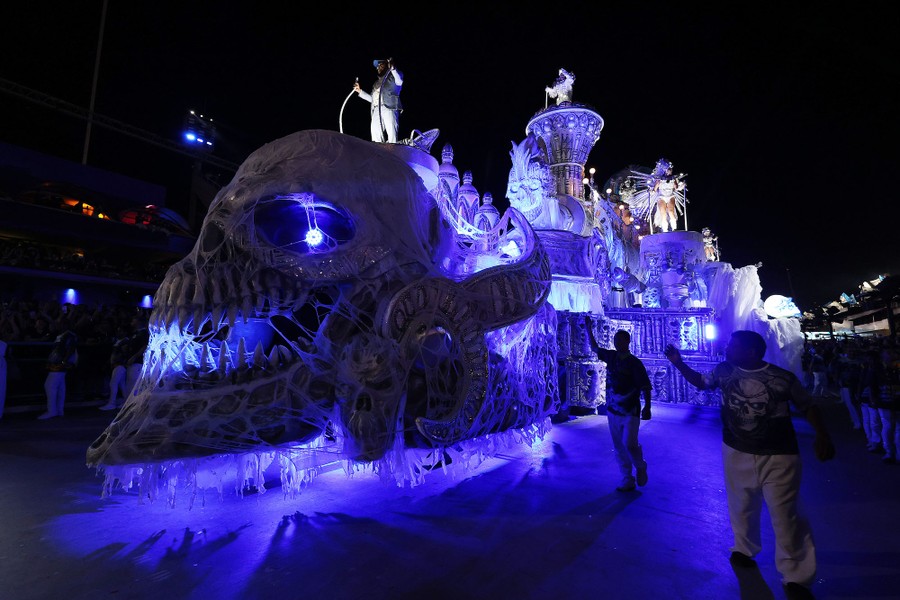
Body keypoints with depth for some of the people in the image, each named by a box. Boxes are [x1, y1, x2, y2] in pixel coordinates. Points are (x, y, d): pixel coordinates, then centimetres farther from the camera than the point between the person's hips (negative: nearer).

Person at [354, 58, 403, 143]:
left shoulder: (392, 76, 17)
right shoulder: (377, 82, 35)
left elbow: (399, 82, -6)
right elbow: (372, 98, 33)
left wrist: (392, 68, -12)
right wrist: (359, 91, 31)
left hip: (389, 108, -5)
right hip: (376, 110, 6)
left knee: (392, 136, -20)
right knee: (376, 138, -10)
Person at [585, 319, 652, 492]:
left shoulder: (634, 362, -10)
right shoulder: (611, 356, 5)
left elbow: (646, 387, -10)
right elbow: (594, 347, 20)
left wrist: (647, 407, -19)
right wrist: (588, 327, 17)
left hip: (630, 412, -5)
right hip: (612, 410, 5)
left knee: (629, 444, -12)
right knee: (619, 447, 9)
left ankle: (640, 467, 19)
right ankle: (627, 480, 22)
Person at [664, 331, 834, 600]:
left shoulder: (783, 378, -11)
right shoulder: (723, 371, -4)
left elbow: (808, 406, 2)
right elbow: (701, 382, 14)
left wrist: (822, 435, -11)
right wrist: (678, 363, 3)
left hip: (778, 457, -3)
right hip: (736, 453, 3)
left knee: (785, 517, 2)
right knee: (742, 507, 18)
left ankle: (795, 578, 21)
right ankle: (744, 549, 43)